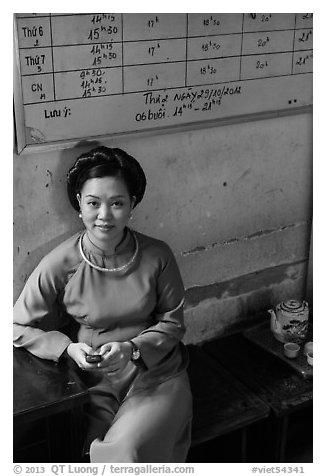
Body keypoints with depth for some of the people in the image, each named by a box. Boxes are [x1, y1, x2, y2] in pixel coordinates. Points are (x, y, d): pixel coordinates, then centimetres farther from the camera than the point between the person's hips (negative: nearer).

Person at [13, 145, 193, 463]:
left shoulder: (157, 256, -8)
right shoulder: (60, 265, -10)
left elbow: (173, 322, 2)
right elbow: (18, 327, -1)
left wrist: (133, 347, -15)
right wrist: (69, 348, -15)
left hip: (155, 373, 0)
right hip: (95, 381, 0)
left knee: (127, 447, -24)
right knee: (101, 451, -23)